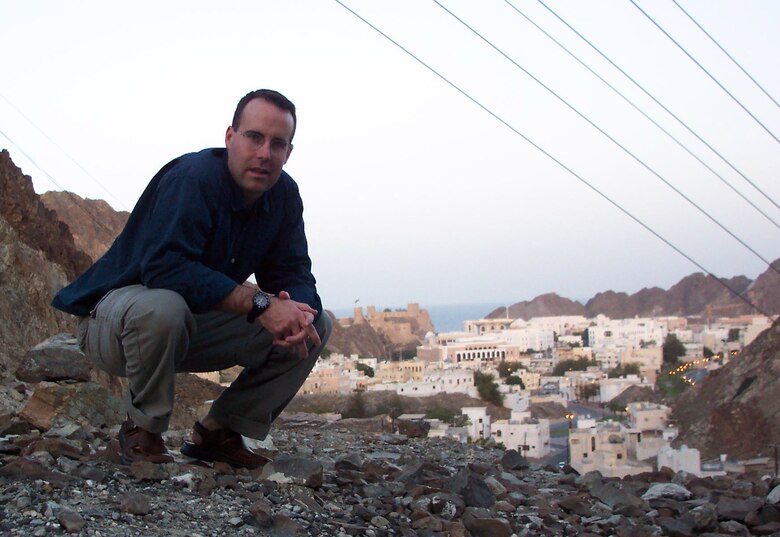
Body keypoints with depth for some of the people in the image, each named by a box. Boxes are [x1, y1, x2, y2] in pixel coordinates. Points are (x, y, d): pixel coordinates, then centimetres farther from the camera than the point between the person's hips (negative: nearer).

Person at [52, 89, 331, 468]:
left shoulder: (284, 195, -3)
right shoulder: (191, 178, -25)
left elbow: (294, 277, -4)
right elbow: (164, 267, -38)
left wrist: (300, 311, -29)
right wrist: (258, 302, -42)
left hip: (197, 328, 7)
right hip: (113, 319, -6)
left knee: (315, 326, -7)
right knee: (162, 307, -42)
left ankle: (220, 431, 0)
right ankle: (143, 431, -15)